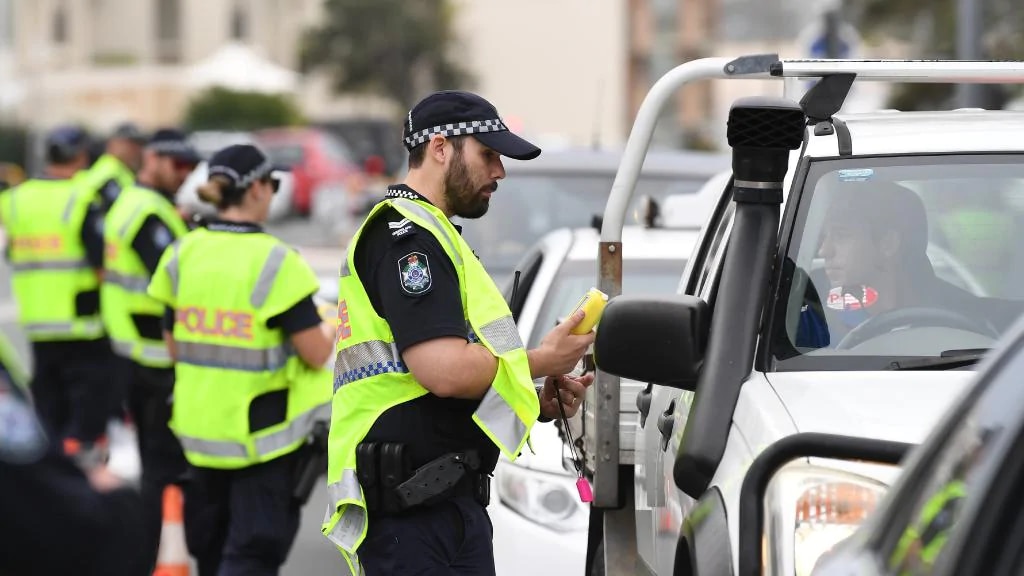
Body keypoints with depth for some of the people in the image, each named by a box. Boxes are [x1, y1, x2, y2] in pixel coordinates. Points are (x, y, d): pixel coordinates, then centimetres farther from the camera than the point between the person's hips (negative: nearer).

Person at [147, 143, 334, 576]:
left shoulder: (183, 254, -1)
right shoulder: (275, 261, -16)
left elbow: (174, 348, 6)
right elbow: (316, 354, -14)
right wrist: (331, 325, 7)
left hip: (198, 427, 5)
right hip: (262, 434, -5)